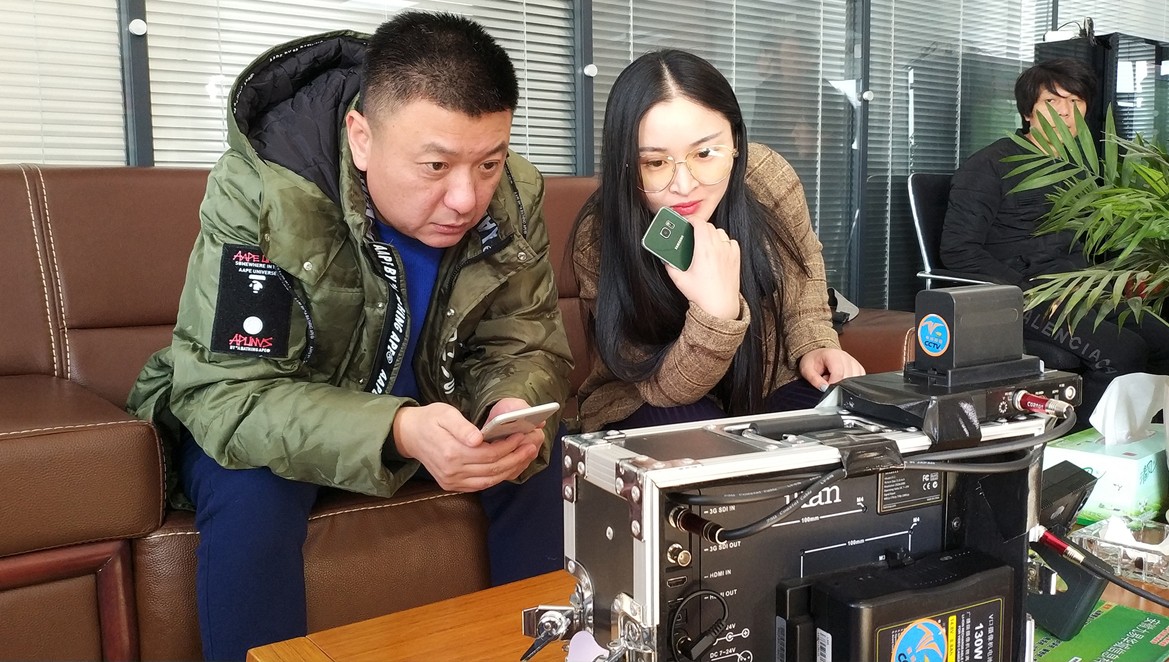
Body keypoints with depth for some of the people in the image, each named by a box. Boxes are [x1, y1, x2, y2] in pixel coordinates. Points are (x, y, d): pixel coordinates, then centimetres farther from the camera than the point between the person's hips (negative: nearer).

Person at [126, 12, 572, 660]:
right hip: (258, 417, -3)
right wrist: (397, 432, -47)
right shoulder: (259, 192, -29)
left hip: (429, 409, 4)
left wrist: (515, 408, -34)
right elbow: (225, 392, -31)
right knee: (252, 488, -33)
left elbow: (525, 344, -8)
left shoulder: (514, 195, -15)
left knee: (549, 460, -16)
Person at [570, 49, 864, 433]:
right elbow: (664, 387, -24)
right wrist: (716, 312, -43)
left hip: (768, 388, 3)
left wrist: (814, 345, -13)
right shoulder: (600, 241, -27)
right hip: (644, 409, -3)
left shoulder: (769, 180, -18)